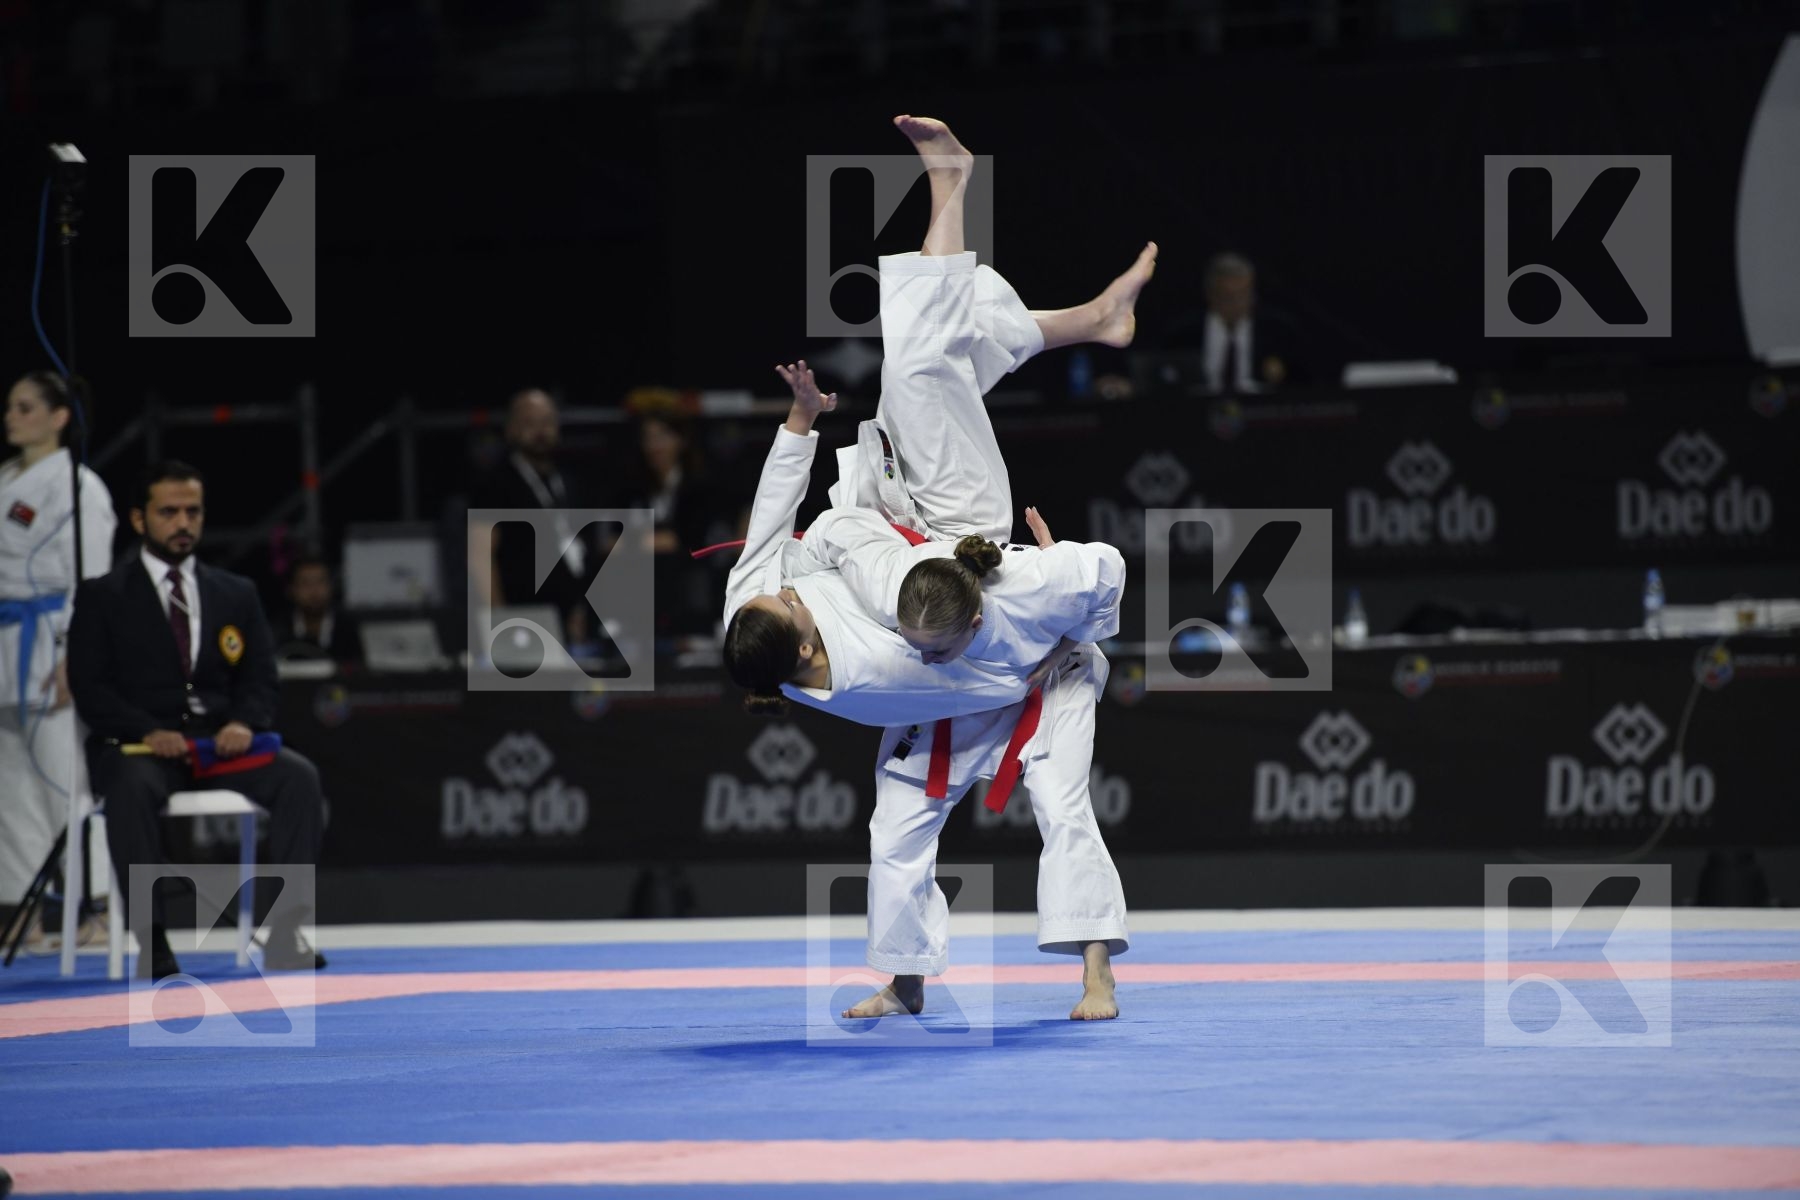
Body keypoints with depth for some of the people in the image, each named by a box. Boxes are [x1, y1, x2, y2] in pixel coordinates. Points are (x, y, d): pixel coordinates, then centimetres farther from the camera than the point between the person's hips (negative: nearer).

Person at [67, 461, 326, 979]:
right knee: (132, 788, -39)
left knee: (299, 777, -25)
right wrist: (147, 732, -19)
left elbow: (260, 678, 12)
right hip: (136, 745, -3)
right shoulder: (102, 597, 8)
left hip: (221, 739, 3)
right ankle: (150, 936, -35)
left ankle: (285, 932, -27)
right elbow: (88, 686, -1)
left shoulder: (237, 594, 18)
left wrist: (245, 723, -13)